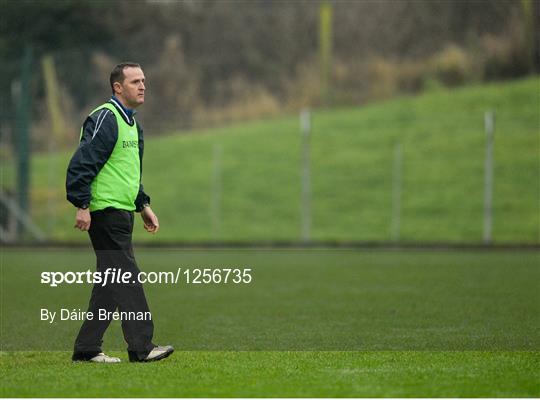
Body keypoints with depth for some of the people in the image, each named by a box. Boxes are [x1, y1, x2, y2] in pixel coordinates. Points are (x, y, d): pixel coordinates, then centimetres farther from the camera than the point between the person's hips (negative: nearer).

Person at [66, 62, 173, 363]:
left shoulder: (132, 123, 19)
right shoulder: (105, 118, -12)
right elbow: (81, 163, -18)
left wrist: (144, 205, 24)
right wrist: (82, 206, -20)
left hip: (122, 213, 10)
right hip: (106, 211, -10)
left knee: (111, 282, 9)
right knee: (126, 276, -10)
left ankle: (87, 348, 12)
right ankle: (141, 347, -8)